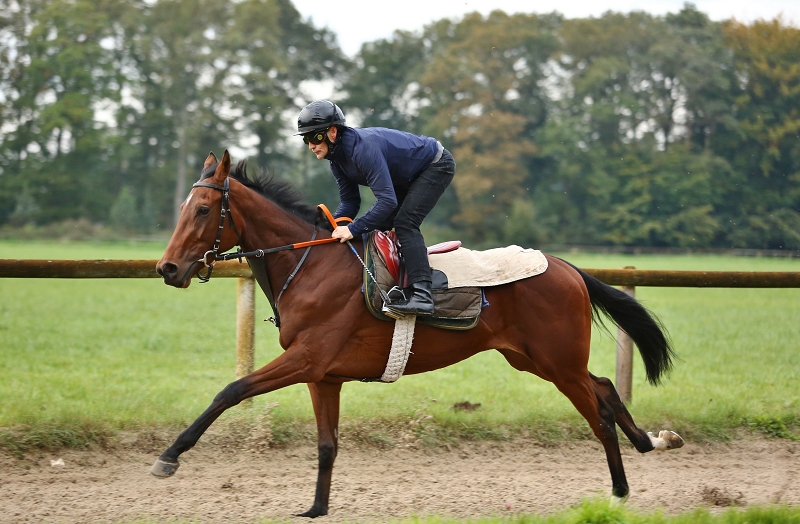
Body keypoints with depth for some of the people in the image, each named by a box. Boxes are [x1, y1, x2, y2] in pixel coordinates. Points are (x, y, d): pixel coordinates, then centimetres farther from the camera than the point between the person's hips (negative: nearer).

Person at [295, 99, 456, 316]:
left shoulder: (364, 148, -36)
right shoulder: (337, 157, -6)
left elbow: (387, 200, -39)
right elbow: (349, 202, 1)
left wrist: (353, 229, -39)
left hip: (437, 165, -10)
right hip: (410, 175, 10)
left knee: (404, 222, -24)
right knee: (379, 224, 11)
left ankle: (421, 295, -31)